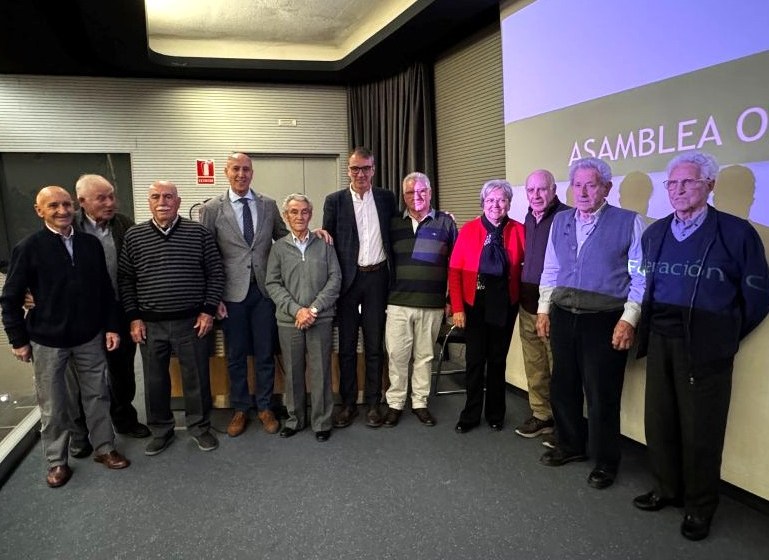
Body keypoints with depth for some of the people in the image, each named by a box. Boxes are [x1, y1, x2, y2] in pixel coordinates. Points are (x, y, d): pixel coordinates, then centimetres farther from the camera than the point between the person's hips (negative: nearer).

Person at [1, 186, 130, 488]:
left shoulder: (91, 243, 0)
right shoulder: (28, 248, -9)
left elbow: (105, 289, 5)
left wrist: (111, 326, 2)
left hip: (90, 337, 3)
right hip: (47, 341, -3)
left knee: (97, 395, 14)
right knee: (53, 406, 11)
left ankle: (104, 448, 32)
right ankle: (57, 461, 29)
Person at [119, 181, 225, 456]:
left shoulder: (199, 233, -2)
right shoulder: (133, 236, 3)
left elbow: (215, 273, 1)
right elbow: (125, 279, 6)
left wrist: (209, 310, -4)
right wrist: (134, 317, 0)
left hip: (192, 321, -1)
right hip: (150, 324, 2)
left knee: (197, 378, 8)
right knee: (155, 381, 12)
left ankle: (199, 427, 28)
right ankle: (161, 430, 30)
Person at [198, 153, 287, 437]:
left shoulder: (268, 205, 5)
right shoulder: (212, 209, -2)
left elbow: (284, 240, 14)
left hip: (264, 289, 2)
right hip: (232, 293, -1)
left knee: (265, 353, 9)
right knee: (236, 355, 10)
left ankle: (265, 407, 26)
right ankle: (240, 409, 27)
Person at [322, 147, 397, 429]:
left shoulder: (386, 198, 7)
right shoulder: (334, 201, 1)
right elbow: (329, 241, 1)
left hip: (377, 277, 1)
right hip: (348, 278, -1)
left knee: (374, 345, 8)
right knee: (347, 345, 7)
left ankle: (373, 403, 18)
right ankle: (348, 403, 18)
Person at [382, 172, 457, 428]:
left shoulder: (445, 222, 4)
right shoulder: (393, 223, 8)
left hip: (432, 303, 0)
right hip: (398, 302, 1)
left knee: (425, 355, 8)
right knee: (396, 355, 3)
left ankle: (420, 402, 21)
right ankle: (395, 403, 16)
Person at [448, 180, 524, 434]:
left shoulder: (518, 230, -2)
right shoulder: (468, 230, -5)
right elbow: (455, 270, -6)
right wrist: (457, 307, -11)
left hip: (505, 305, 1)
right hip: (475, 305, -1)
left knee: (498, 359, 13)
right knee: (475, 360, 5)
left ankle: (495, 414, 29)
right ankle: (470, 415, 21)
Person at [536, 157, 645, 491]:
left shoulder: (629, 223, -5)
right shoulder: (560, 221, 10)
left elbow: (640, 277, -7)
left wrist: (628, 319, -13)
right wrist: (544, 309, 10)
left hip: (604, 321, -5)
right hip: (563, 317, 5)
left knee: (601, 395, 3)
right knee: (562, 387, 15)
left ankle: (605, 462, 23)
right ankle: (571, 445, 36)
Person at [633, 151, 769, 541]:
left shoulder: (736, 232, -7)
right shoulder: (654, 233, 9)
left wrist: (726, 336, 2)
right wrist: (649, 329, 9)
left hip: (705, 346, -4)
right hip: (659, 341, 5)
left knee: (700, 428, 6)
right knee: (659, 420, 12)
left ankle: (700, 507, 23)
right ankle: (666, 489, 31)